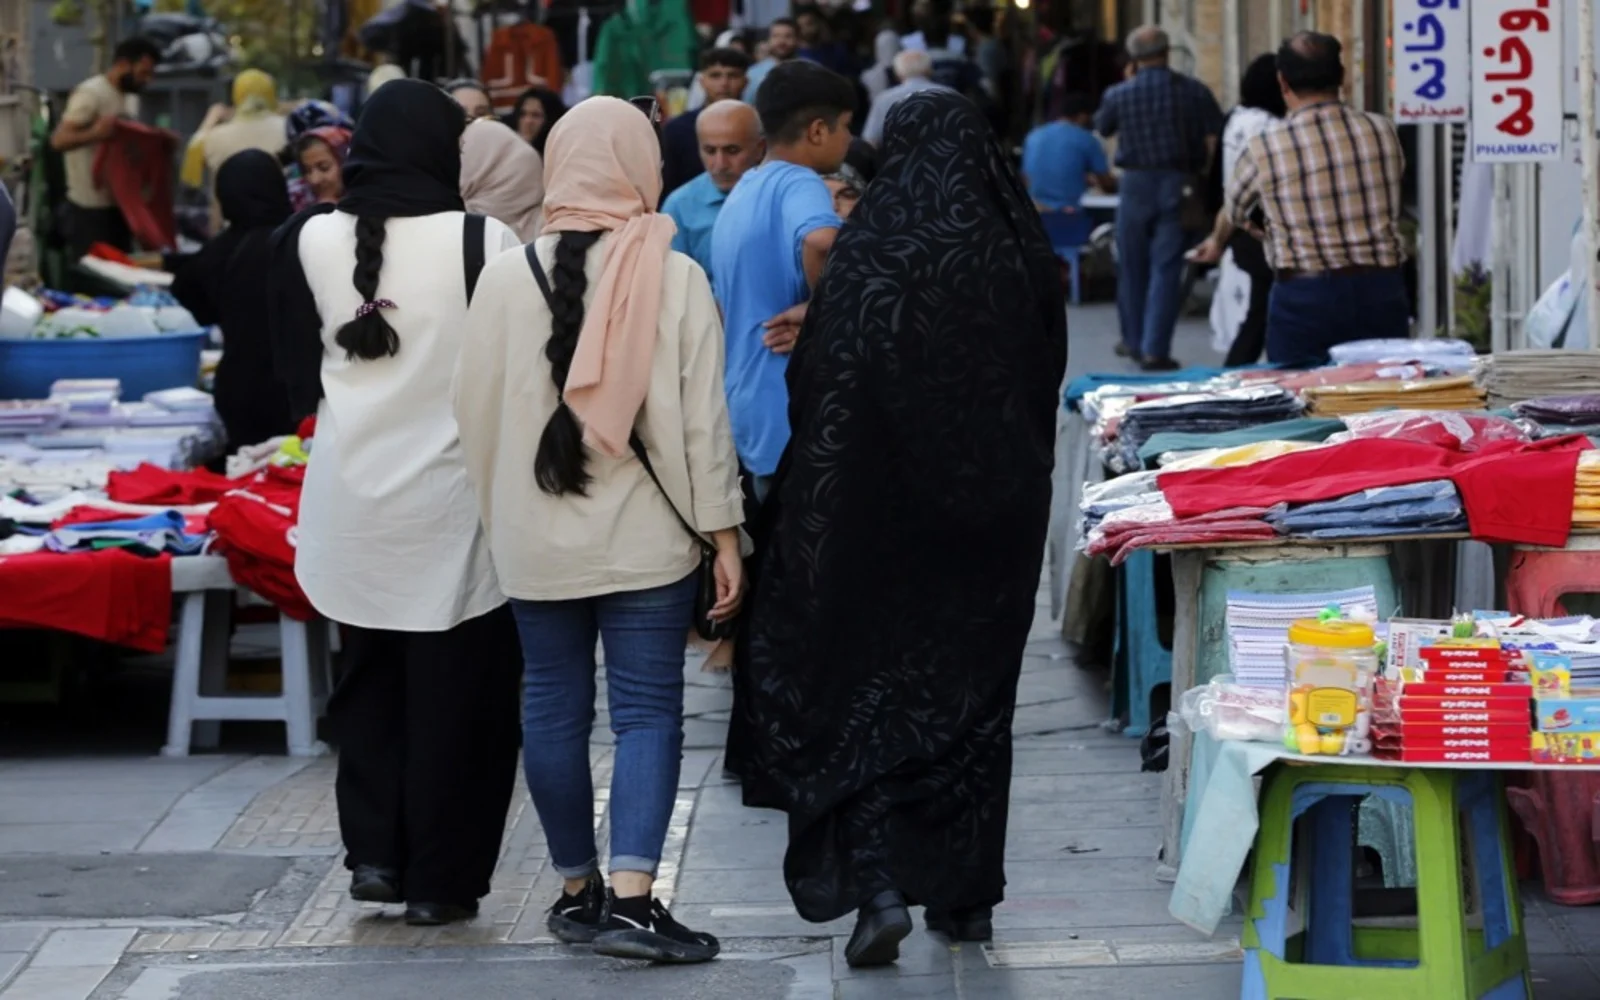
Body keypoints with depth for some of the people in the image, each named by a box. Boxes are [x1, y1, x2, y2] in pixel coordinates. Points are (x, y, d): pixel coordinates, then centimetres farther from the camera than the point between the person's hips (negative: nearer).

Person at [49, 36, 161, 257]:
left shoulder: (123, 97, 15)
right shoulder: (90, 94, -14)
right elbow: (59, 140, -23)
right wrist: (94, 134, -42)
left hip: (116, 206, 9)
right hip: (90, 210, -9)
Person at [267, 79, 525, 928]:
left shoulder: (307, 242, -5)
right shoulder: (483, 244, -16)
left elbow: (298, 375, 6)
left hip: (349, 499, 3)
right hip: (452, 500, -3)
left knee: (370, 677, 20)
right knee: (452, 692, 6)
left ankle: (374, 850, 15)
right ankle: (440, 879, 9)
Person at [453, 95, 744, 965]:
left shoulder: (510, 275, -2)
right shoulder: (675, 278, -8)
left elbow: (475, 407, 4)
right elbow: (703, 415, -7)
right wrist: (723, 533, 0)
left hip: (537, 535, 2)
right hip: (645, 534, -2)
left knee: (554, 707, 12)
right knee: (648, 710, 0)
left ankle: (577, 889, 20)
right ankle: (632, 895, -12)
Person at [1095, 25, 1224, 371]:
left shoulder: (1118, 95, -2)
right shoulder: (1193, 91, -3)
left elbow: (1102, 128, 18)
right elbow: (1215, 138, -7)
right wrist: (1203, 174, 5)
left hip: (1136, 183, 1)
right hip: (1178, 185, -1)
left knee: (1132, 266, 16)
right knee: (1166, 268, -1)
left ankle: (1134, 340, 27)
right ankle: (1155, 349, -7)